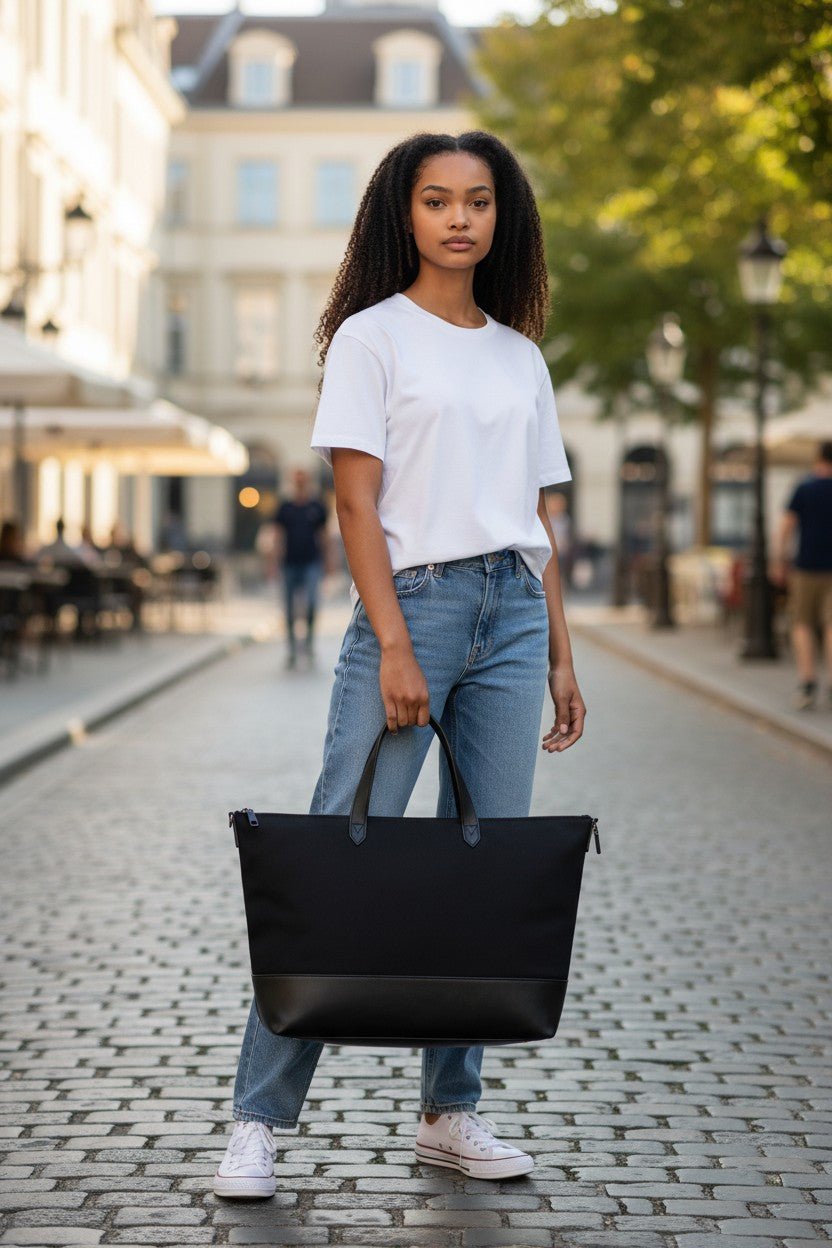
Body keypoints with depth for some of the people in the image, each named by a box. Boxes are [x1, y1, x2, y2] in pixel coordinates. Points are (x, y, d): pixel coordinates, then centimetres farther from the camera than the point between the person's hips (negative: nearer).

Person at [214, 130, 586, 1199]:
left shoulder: (521, 357, 16)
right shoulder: (372, 337, 1)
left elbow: (538, 520, 17)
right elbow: (357, 500, -6)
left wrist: (559, 655, 11)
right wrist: (394, 643, -15)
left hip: (513, 616, 5)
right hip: (411, 601, -5)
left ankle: (451, 1111, 11)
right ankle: (258, 1119, -5)